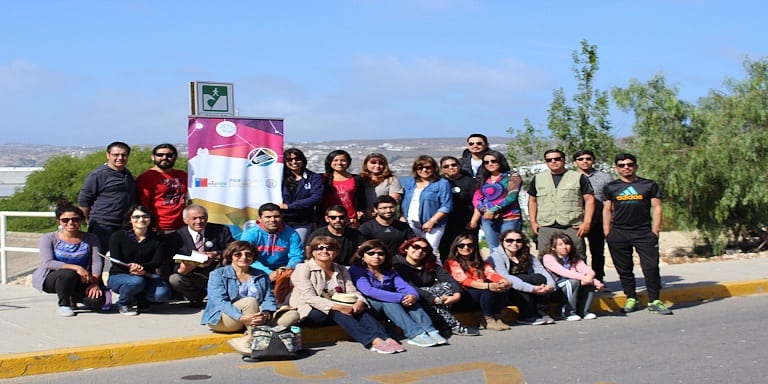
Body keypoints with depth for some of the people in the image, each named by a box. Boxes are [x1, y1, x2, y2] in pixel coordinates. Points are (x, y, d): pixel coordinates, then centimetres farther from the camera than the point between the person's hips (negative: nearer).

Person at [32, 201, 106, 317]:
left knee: (97, 300, -22)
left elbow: (97, 262, -5)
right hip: (50, 279, -3)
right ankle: (63, 305, -8)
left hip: (80, 281, 3)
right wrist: (76, 268, -29)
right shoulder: (49, 239, -5)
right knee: (68, 274, -37)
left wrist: (95, 283, -23)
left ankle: (72, 297, 13)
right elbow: (48, 263, -18)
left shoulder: (90, 239, 2)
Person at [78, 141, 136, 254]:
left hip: (125, 227, 7)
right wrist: (90, 221, -3)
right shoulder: (98, 175, -7)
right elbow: (83, 200, -6)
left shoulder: (128, 174, 18)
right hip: (102, 227, -7)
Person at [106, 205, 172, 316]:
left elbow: (157, 262, -10)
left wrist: (141, 267, -32)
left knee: (163, 293, -28)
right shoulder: (118, 236, -1)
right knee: (136, 281, -38)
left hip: (145, 276, 3)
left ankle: (137, 300, 5)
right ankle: (123, 304, -5)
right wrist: (131, 268, -33)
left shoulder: (156, 239, 4)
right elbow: (116, 261, -11)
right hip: (119, 276, -2)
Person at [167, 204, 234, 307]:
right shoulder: (175, 237, -3)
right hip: (194, 277, 0)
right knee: (174, 279, -28)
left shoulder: (221, 230, -2)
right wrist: (182, 269, -31)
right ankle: (197, 297, 5)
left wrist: (216, 255, -30)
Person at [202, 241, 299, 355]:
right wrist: (242, 318, -33)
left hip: (253, 319, 5)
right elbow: (220, 302, -15)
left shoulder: (261, 276, 16)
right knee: (250, 301, -33)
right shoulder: (218, 275, 0)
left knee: (293, 315, -16)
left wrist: (266, 314, -22)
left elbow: (269, 299, 3)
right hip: (222, 320, -5)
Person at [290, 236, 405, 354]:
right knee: (337, 312, -33)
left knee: (359, 309, -23)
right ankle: (373, 341, -46)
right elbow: (309, 297, -18)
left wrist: (359, 302, -21)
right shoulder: (303, 269, -4)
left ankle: (384, 339, -41)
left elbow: (352, 291, 5)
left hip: (337, 311, 5)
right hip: (310, 312, -5)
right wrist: (337, 307, -29)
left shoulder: (341, 270, 15)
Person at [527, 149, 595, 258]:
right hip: (545, 228, 2)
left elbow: (589, 200, 3)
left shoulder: (578, 177, 6)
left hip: (572, 228, -2)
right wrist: (533, 221, 9)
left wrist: (587, 222, -7)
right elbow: (532, 200, 21)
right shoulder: (538, 178, 15)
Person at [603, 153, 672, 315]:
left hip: (644, 233, -1)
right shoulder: (611, 188, 12)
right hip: (618, 234, 1)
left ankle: (654, 301, -2)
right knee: (624, 269, 4)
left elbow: (657, 208, 7)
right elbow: (607, 210, 13)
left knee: (651, 267, -9)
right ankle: (631, 298, 16)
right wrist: (607, 233, 4)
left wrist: (655, 232, -1)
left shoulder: (649, 185, 9)